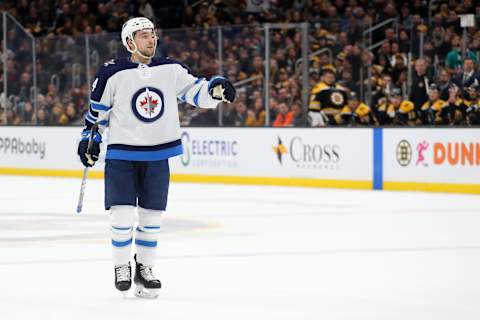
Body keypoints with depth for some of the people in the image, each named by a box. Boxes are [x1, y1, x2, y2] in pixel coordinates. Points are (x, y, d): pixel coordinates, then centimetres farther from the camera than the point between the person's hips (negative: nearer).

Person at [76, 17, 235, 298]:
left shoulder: (171, 70, 0)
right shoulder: (113, 74, -7)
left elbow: (196, 92, 1)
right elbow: (98, 109, 4)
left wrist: (215, 88, -19)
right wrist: (89, 138, 7)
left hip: (157, 156, 3)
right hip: (121, 155, -3)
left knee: (152, 217, 7)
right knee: (122, 215, -8)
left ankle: (144, 269, 21)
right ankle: (122, 268, 11)